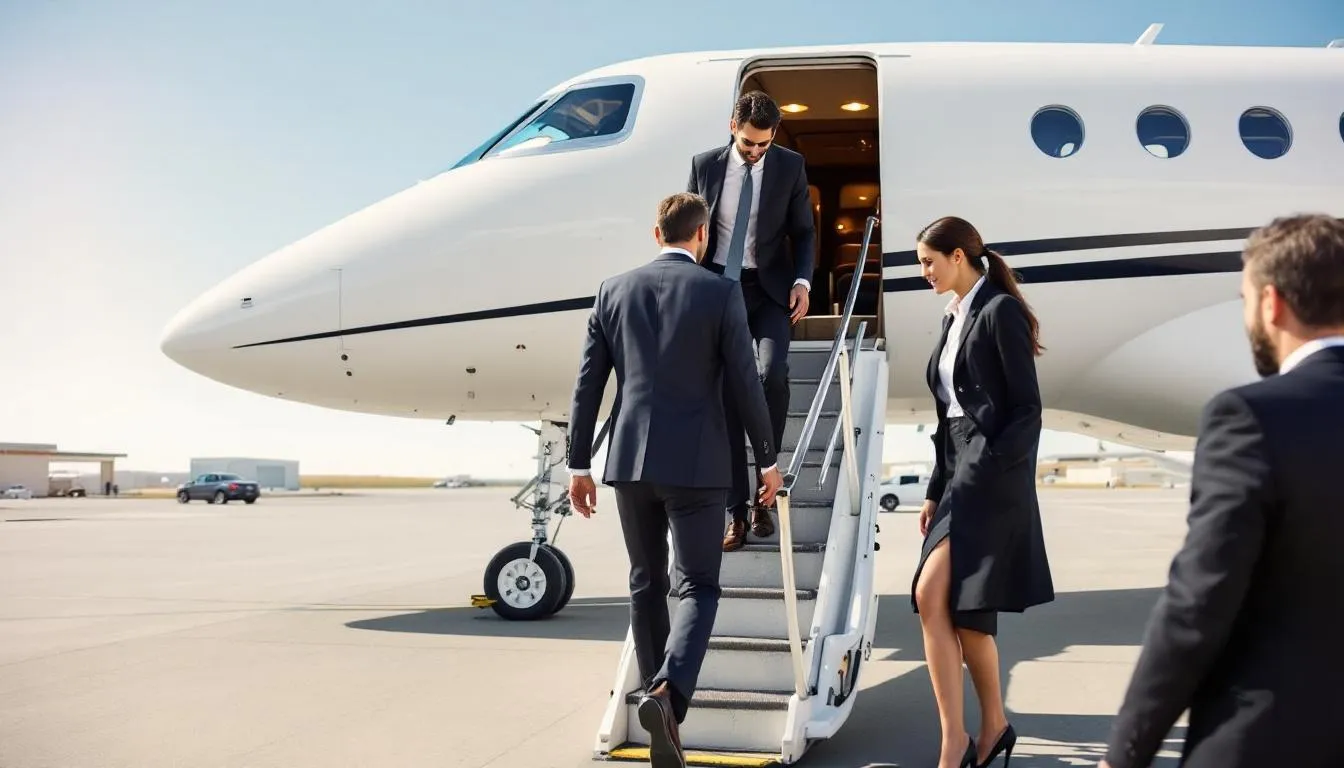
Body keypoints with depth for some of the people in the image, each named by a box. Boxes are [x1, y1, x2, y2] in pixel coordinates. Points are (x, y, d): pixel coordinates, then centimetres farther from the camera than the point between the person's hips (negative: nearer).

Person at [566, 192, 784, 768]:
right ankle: (668, 690, -20)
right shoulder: (720, 293, -4)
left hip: (629, 460, 4)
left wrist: (579, 465, 11)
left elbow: (587, 385, 5)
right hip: (694, 463, -3)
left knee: (647, 585, 16)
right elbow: (745, 385, -4)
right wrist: (768, 459, 8)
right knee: (698, 588, 3)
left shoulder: (614, 290, 6)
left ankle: (660, 708, 23)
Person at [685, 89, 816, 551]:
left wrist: (802, 281, -8)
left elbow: (803, 231, 6)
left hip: (769, 290, -1)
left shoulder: (791, 166, 2)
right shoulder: (704, 165, 3)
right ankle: (736, 512, 8)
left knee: (772, 373, -25)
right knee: (724, 398, 1)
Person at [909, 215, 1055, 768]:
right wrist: (935, 491, 16)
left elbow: (1028, 407, -12)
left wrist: (988, 466, -21)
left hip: (992, 476, -8)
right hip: (960, 474, 9)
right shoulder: (954, 318, 16)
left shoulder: (1000, 311, -8)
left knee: (931, 596, -16)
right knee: (964, 611, 7)